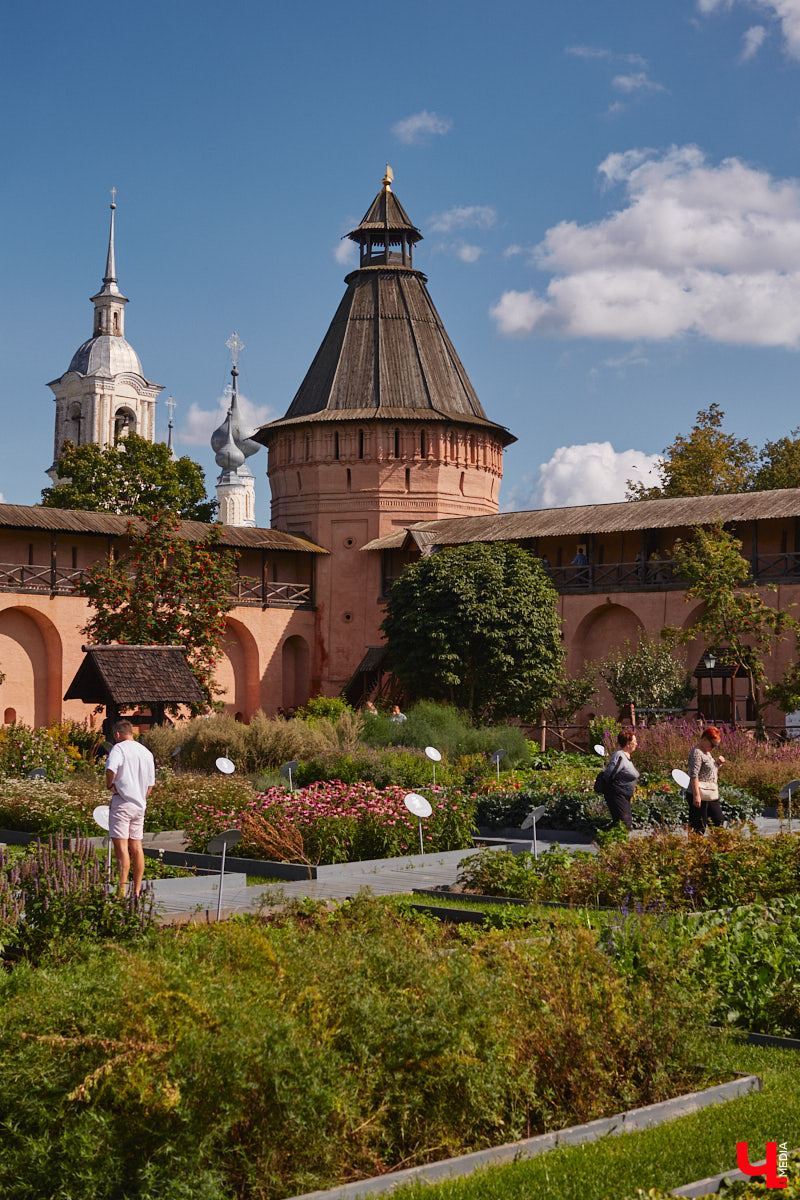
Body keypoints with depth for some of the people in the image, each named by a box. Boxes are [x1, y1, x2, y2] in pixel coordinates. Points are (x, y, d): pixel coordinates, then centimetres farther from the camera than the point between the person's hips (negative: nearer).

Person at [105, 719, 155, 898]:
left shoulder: (119, 748, -6)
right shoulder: (147, 752, 16)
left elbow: (111, 768, -26)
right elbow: (150, 784, 19)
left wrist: (110, 786, -10)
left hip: (122, 802, -7)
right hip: (140, 805, 7)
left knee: (121, 846, -9)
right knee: (136, 847, 9)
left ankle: (122, 891, -13)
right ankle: (137, 892, 11)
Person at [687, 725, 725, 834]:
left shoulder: (707, 753, 17)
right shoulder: (696, 753, -12)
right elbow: (694, 776, -20)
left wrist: (718, 763, 10)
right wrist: (696, 795, -26)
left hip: (712, 796, 10)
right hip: (700, 797, -10)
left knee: (719, 822, 8)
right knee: (699, 829, -9)